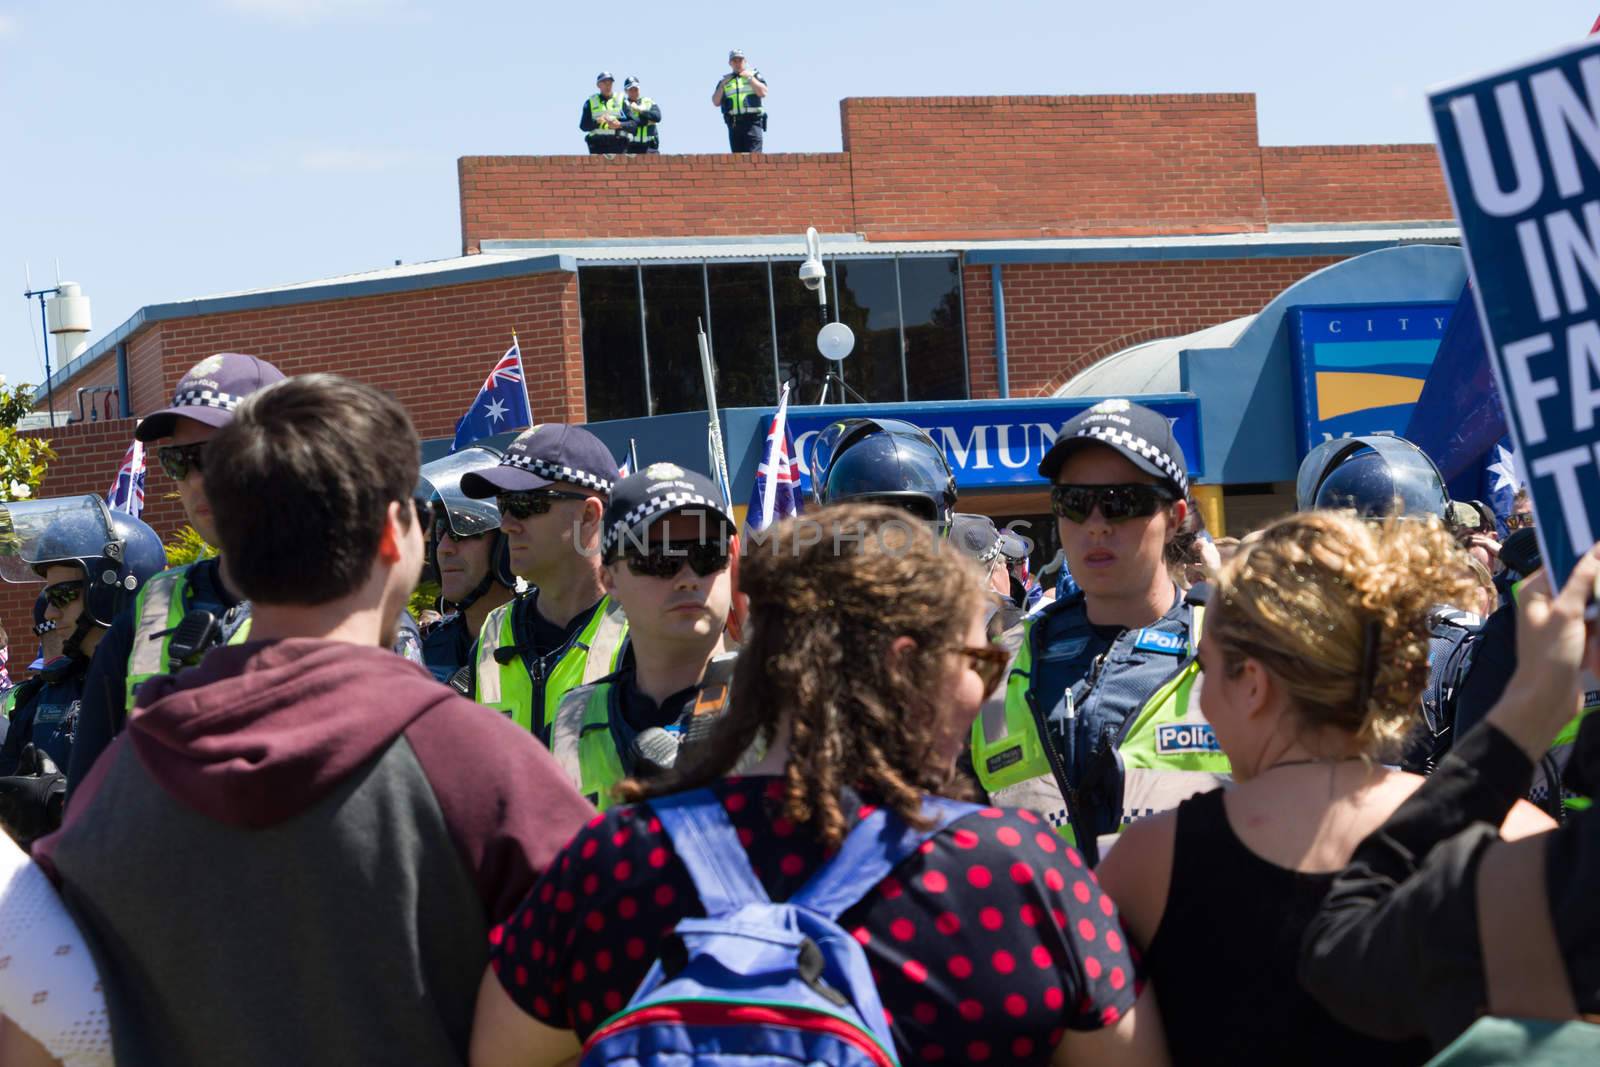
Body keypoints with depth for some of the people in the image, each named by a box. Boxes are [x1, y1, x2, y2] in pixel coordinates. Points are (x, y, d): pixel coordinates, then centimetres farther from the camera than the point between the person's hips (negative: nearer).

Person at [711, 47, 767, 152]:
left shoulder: (754, 75, 12)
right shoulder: (724, 80, 19)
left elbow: (763, 93, -3)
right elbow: (716, 102, 11)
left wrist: (750, 78, -6)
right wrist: (722, 85, 0)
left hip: (752, 122, -3)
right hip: (734, 124, 3)